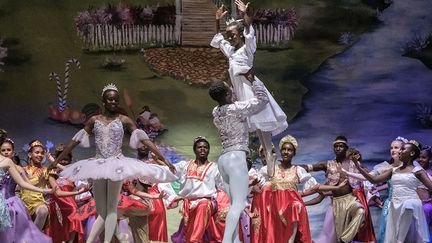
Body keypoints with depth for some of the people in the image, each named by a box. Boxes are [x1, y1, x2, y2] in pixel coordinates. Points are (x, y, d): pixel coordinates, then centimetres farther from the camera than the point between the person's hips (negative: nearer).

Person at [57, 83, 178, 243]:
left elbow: (145, 140, -3)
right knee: (101, 212, 4)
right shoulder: (94, 120, 9)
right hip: (98, 166, 3)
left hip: (117, 165, -3)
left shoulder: (124, 120, 2)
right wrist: (56, 161, 10)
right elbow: (75, 141, 11)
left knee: (111, 208, -10)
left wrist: (164, 160, -9)